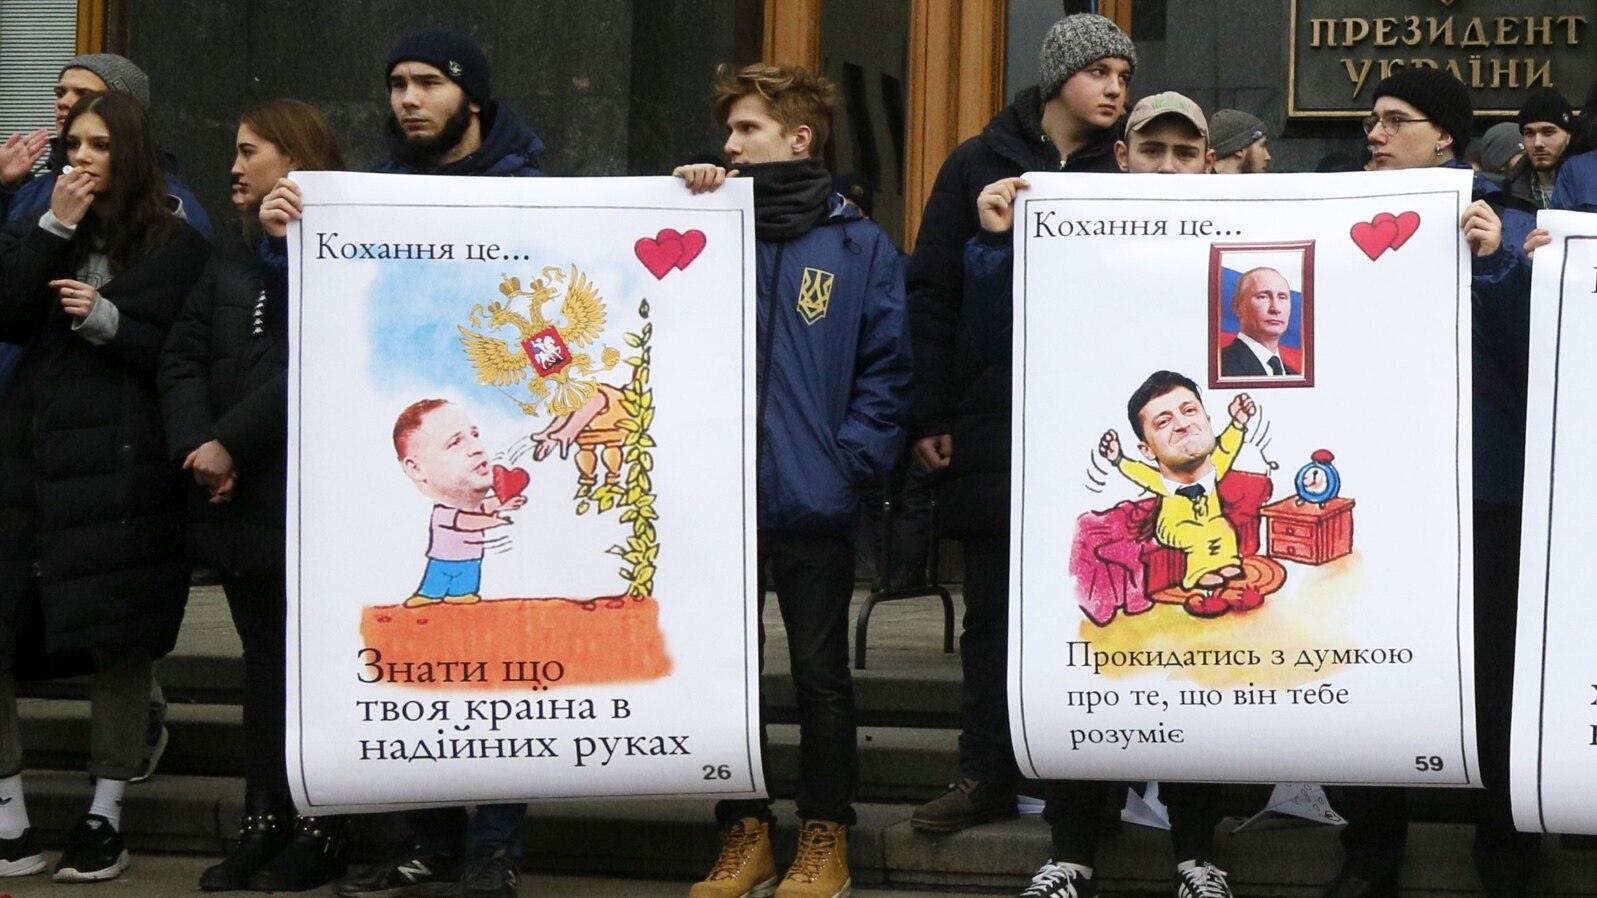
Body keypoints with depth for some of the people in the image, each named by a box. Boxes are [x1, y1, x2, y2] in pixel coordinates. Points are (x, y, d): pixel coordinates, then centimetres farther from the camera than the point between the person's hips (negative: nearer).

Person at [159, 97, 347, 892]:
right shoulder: (232, 255, 15)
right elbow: (183, 359, 7)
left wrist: (230, 442, -17)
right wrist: (196, 446, -9)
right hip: (234, 498, 7)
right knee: (263, 658, 11)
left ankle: (323, 828, 9)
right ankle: (264, 819, 17)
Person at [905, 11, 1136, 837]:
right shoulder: (979, 165, 3)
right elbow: (930, 293, 1)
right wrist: (927, 415, -5)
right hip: (991, 424, -1)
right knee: (992, 608, 5)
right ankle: (987, 774, 14)